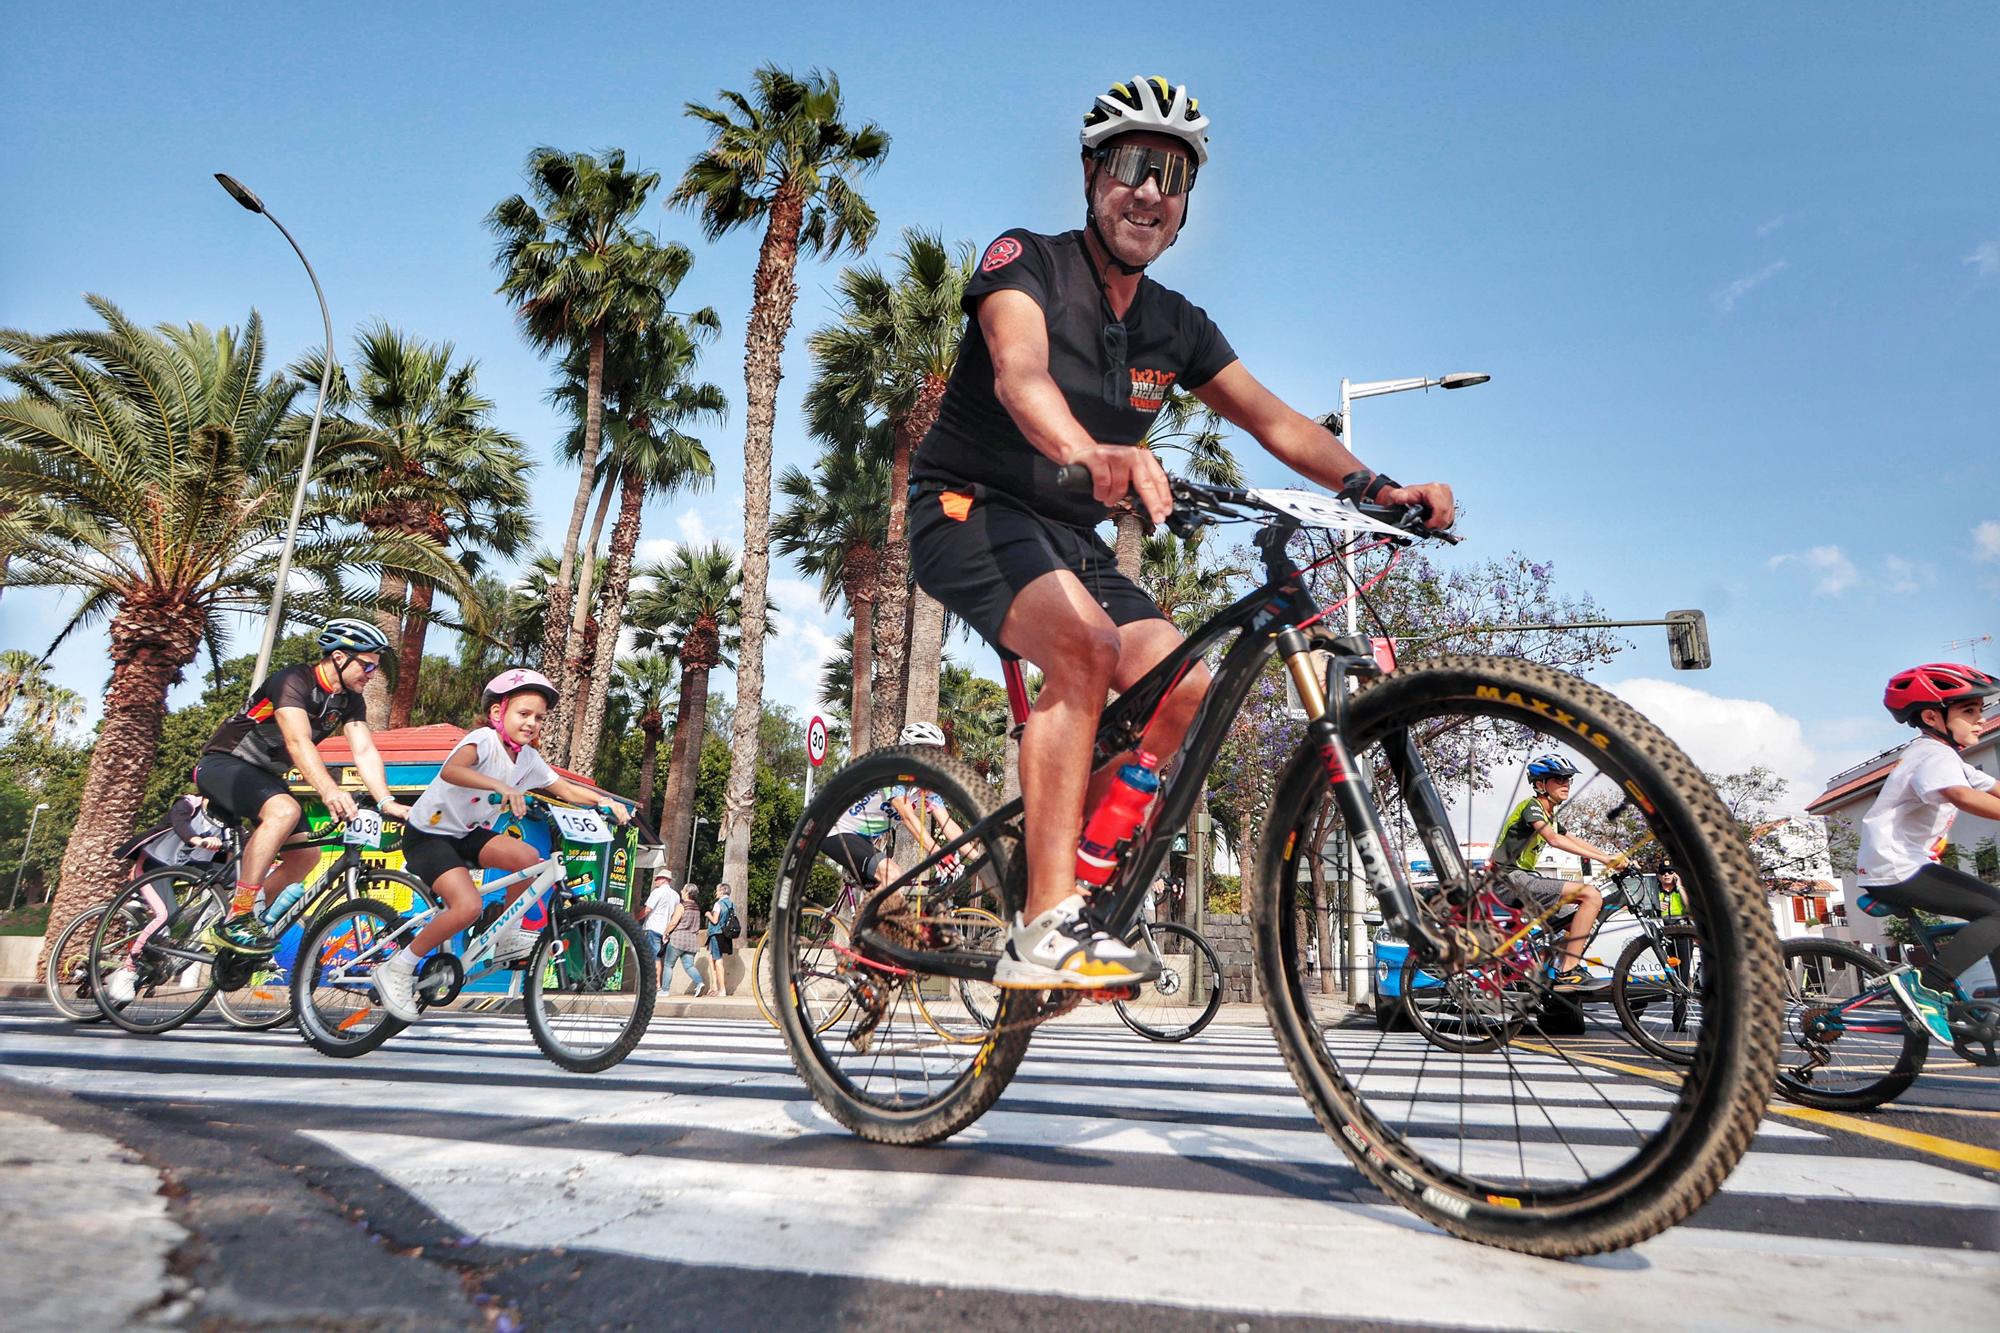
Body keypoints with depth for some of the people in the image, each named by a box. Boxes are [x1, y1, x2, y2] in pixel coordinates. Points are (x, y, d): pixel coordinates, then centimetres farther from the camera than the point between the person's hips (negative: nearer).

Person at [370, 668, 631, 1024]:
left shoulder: (529, 760, 0)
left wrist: (607, 803, -14)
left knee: (528, 858, -18)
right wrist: (501, 787, -54)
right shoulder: (484, 739, -21)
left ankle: (507, 938, 4)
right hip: (427, 834, -7)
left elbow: (567, 790, 3)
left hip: (466, 834, 7)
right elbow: (450, 770, -41)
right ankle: (396, 970, -5)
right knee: (469, 906, -24)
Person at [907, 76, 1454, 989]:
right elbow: (1019, 372, -30)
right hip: (970, 510, -6)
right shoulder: (1025, 261, -8)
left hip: (1070, 536, 6)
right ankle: (1046, 929, -30)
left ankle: (1072, 877, 2)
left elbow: (1275, 420, 3)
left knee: (1183, 690, -13)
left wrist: (1381, 488, -14)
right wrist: (1089, 452, -52)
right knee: (1085, 642, -33)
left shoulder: (1176, 327, 9)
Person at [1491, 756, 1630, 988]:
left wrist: (1613, 858, 0)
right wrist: (1603, 858, -30)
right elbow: (1554, 840, -26)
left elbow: (1575, 841, 15)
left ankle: (1561, 960, 14)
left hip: (1524, 878, 10)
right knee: (1592, 895, -18)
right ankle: (1567, 972, -19)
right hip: (1514, 879, -10)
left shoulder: (1550, 816, 20)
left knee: (1593, 898, 13)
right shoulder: (1532, 806, -11)